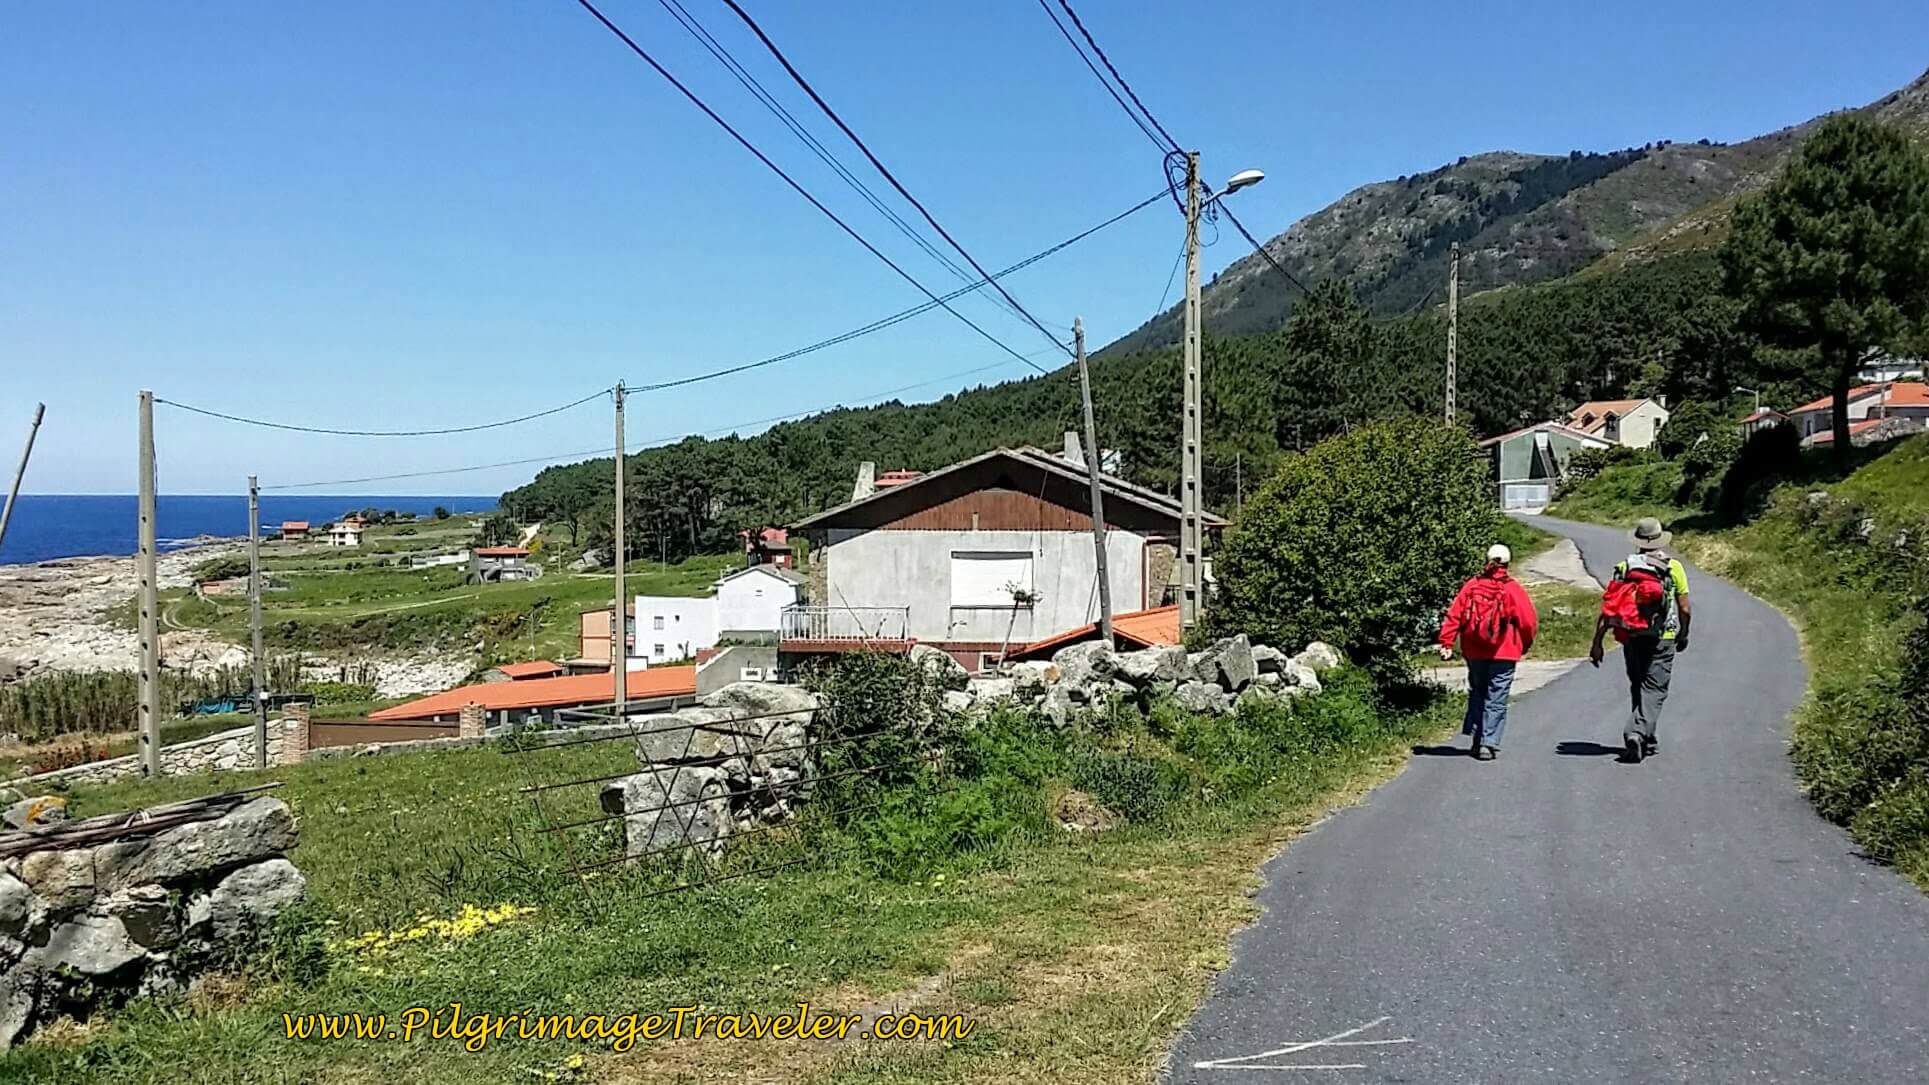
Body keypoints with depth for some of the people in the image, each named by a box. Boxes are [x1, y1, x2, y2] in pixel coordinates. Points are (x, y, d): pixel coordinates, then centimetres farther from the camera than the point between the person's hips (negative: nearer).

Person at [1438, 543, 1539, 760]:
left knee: (1476, 694, 18)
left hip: (1474, 652, 3)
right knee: (1496, 700, 2)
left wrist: (1446, 643, -4)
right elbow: (1529, 621, -7)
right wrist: (1526, 645, 11)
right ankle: (1488, 744, -3)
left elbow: (1454, 616, -5)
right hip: (1503, 653, -3)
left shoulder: (1472, 586, -1)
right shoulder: (1512, 589, -8)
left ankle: (1476, 740, 17)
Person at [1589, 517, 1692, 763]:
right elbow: (1685, 609, 0)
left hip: (1631, 638, 2)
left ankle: (1646, 741, 23)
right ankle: (1637, 733, -21)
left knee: (1638, 689, 15)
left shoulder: (1624, 567, 1)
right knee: (1654, 690, -2)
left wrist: (1597, 643, -2)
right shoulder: (1673, 567, -2)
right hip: (1662, 639, -2)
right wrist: (1683, 635, 18)